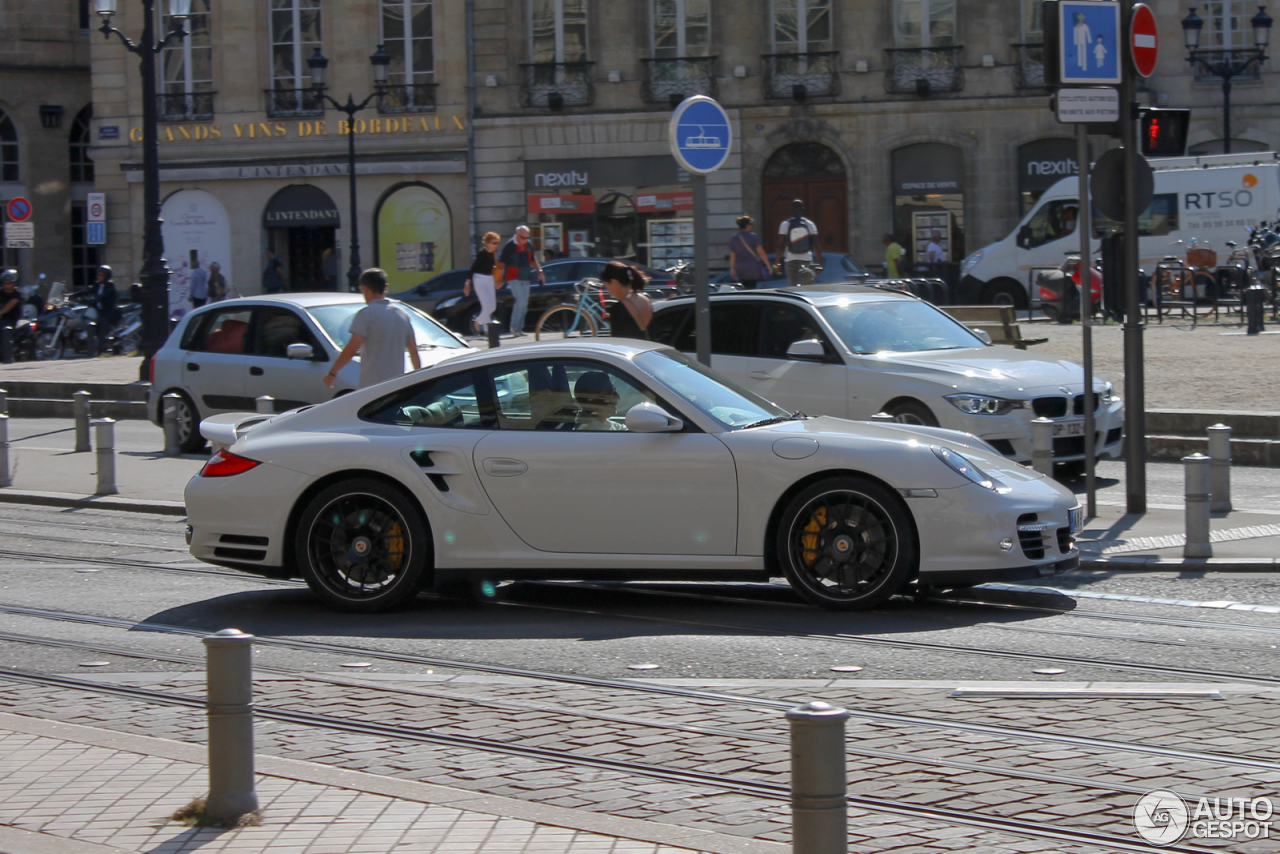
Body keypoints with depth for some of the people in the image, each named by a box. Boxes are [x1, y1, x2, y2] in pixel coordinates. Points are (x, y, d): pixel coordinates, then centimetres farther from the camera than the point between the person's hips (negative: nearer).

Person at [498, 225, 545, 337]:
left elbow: (533, 260, 21)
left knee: (524, 303, 7)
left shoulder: (529, 245, 8)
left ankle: (519, 328, 14)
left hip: (525, 278, 7)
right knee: (521, 300, -19)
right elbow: (501, 263, -8)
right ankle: (514, 327, -12)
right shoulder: (510, 246, -10)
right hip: (514, 278, -7)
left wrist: (540, 272, 10)